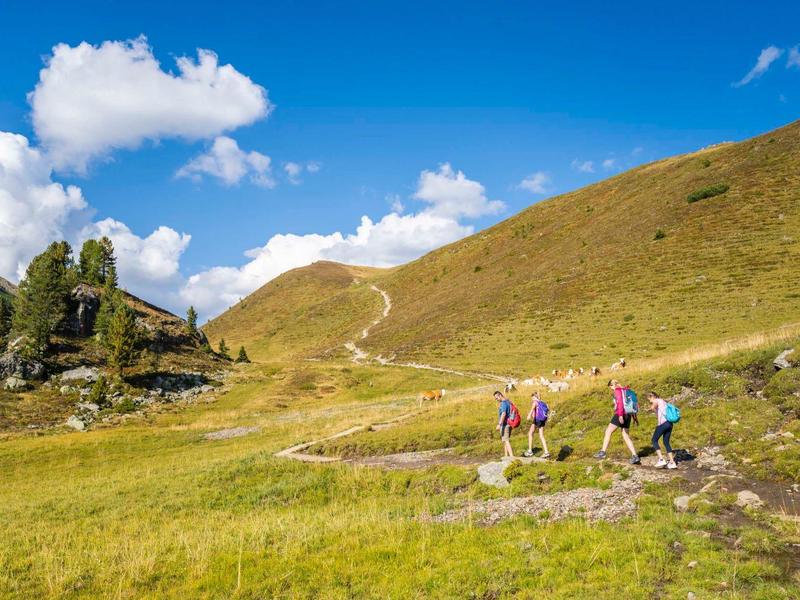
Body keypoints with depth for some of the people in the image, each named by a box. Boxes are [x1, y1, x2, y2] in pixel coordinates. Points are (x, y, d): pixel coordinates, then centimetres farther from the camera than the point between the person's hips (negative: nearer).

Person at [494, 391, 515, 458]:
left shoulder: (503, 403, -16)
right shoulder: (508, 402, 15)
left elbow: (503, 414, -30)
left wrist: (499, 424, -37)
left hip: (505, 425, -10)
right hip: (508, 424, 10)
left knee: (506, 441, -13)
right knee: (504, 440, 17)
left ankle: (512, 456, -21)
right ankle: (506, 456, 21)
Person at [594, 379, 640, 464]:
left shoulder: (617, 390, -5)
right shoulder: (626, 391, 21)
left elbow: (620, 402, -18)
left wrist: (620, 415, -26)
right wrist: (633, 416, 25)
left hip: (620, 415, -8)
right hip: (628, 416, 8)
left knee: (608, 431, -1)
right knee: (625, 436, 10)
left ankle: (603, 452, -5)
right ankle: (635, 456, 0)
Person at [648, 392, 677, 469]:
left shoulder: (656, 401, 1)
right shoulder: (664, 401, 24)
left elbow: (653, 407, -19)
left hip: (662, 423, -8)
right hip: (670, 423, 8)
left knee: (654, 440, 5)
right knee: (666, 442, 15)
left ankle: (661, 459, -6)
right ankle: (672, 462, 10)